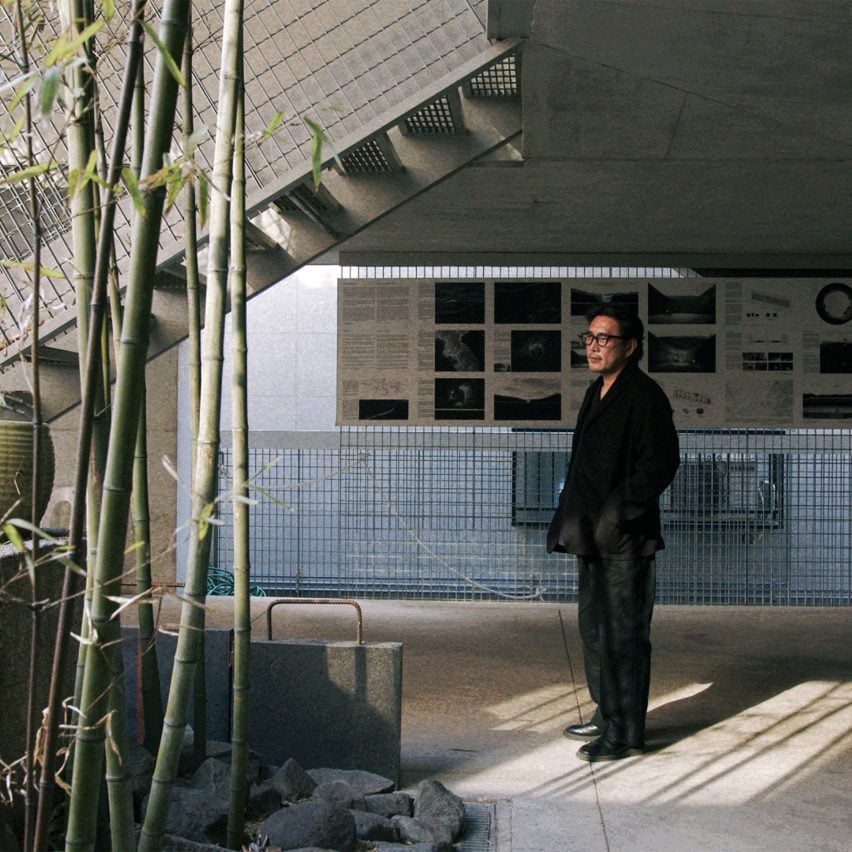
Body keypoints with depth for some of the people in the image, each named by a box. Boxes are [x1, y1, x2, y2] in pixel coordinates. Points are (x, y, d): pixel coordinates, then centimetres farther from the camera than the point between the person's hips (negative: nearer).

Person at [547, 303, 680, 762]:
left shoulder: (645, 396, -12)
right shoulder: (597, 393, 16)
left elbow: (661, 465, -16)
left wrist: (616, 512, -18)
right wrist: (573, 523, 14)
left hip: (625, 539, -10)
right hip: (593, 536, 10)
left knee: (623, 635, -3)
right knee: (593, 629, 17)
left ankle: (626, 732, 5)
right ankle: (607, 714, 31)